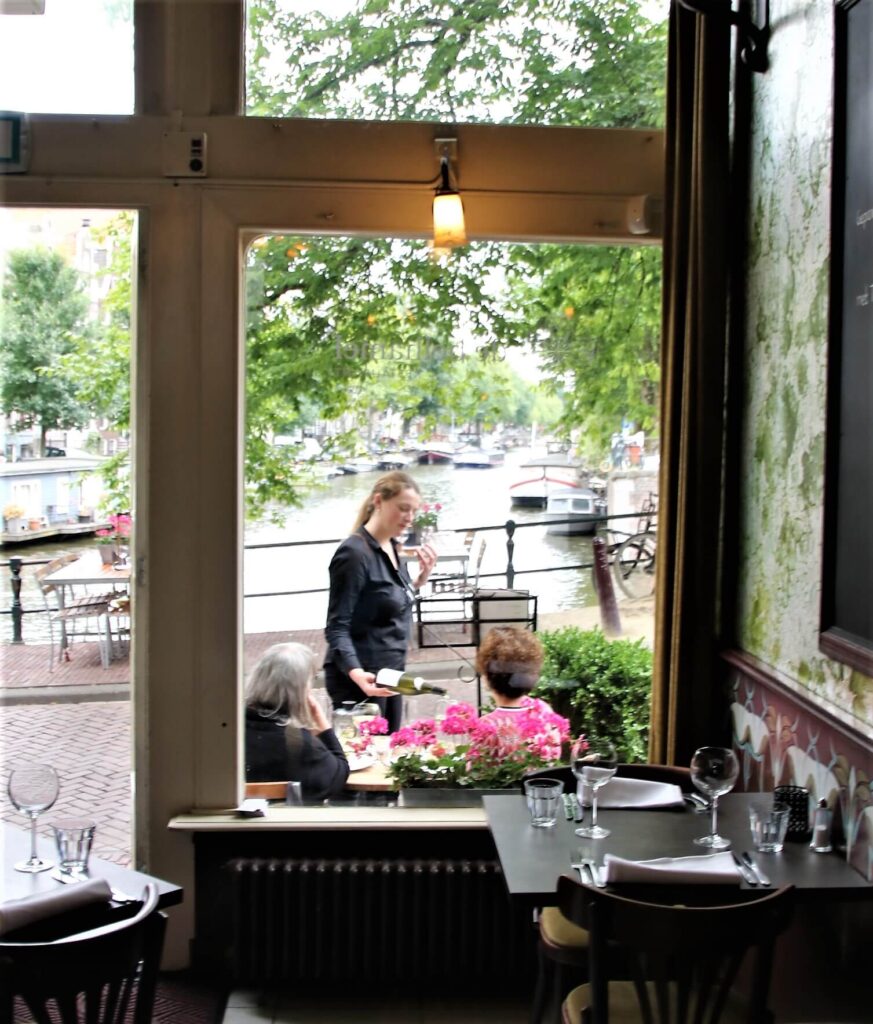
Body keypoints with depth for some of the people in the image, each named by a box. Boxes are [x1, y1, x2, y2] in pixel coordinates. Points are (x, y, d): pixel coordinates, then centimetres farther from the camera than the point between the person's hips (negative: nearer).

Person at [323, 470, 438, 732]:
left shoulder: (393, 548, 8)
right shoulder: (355, 553, -17)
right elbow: (337, 627, -20)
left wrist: (421, 577, 4)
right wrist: (356, 673, -36)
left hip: (391, 671, 9)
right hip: (361, 678, -8)